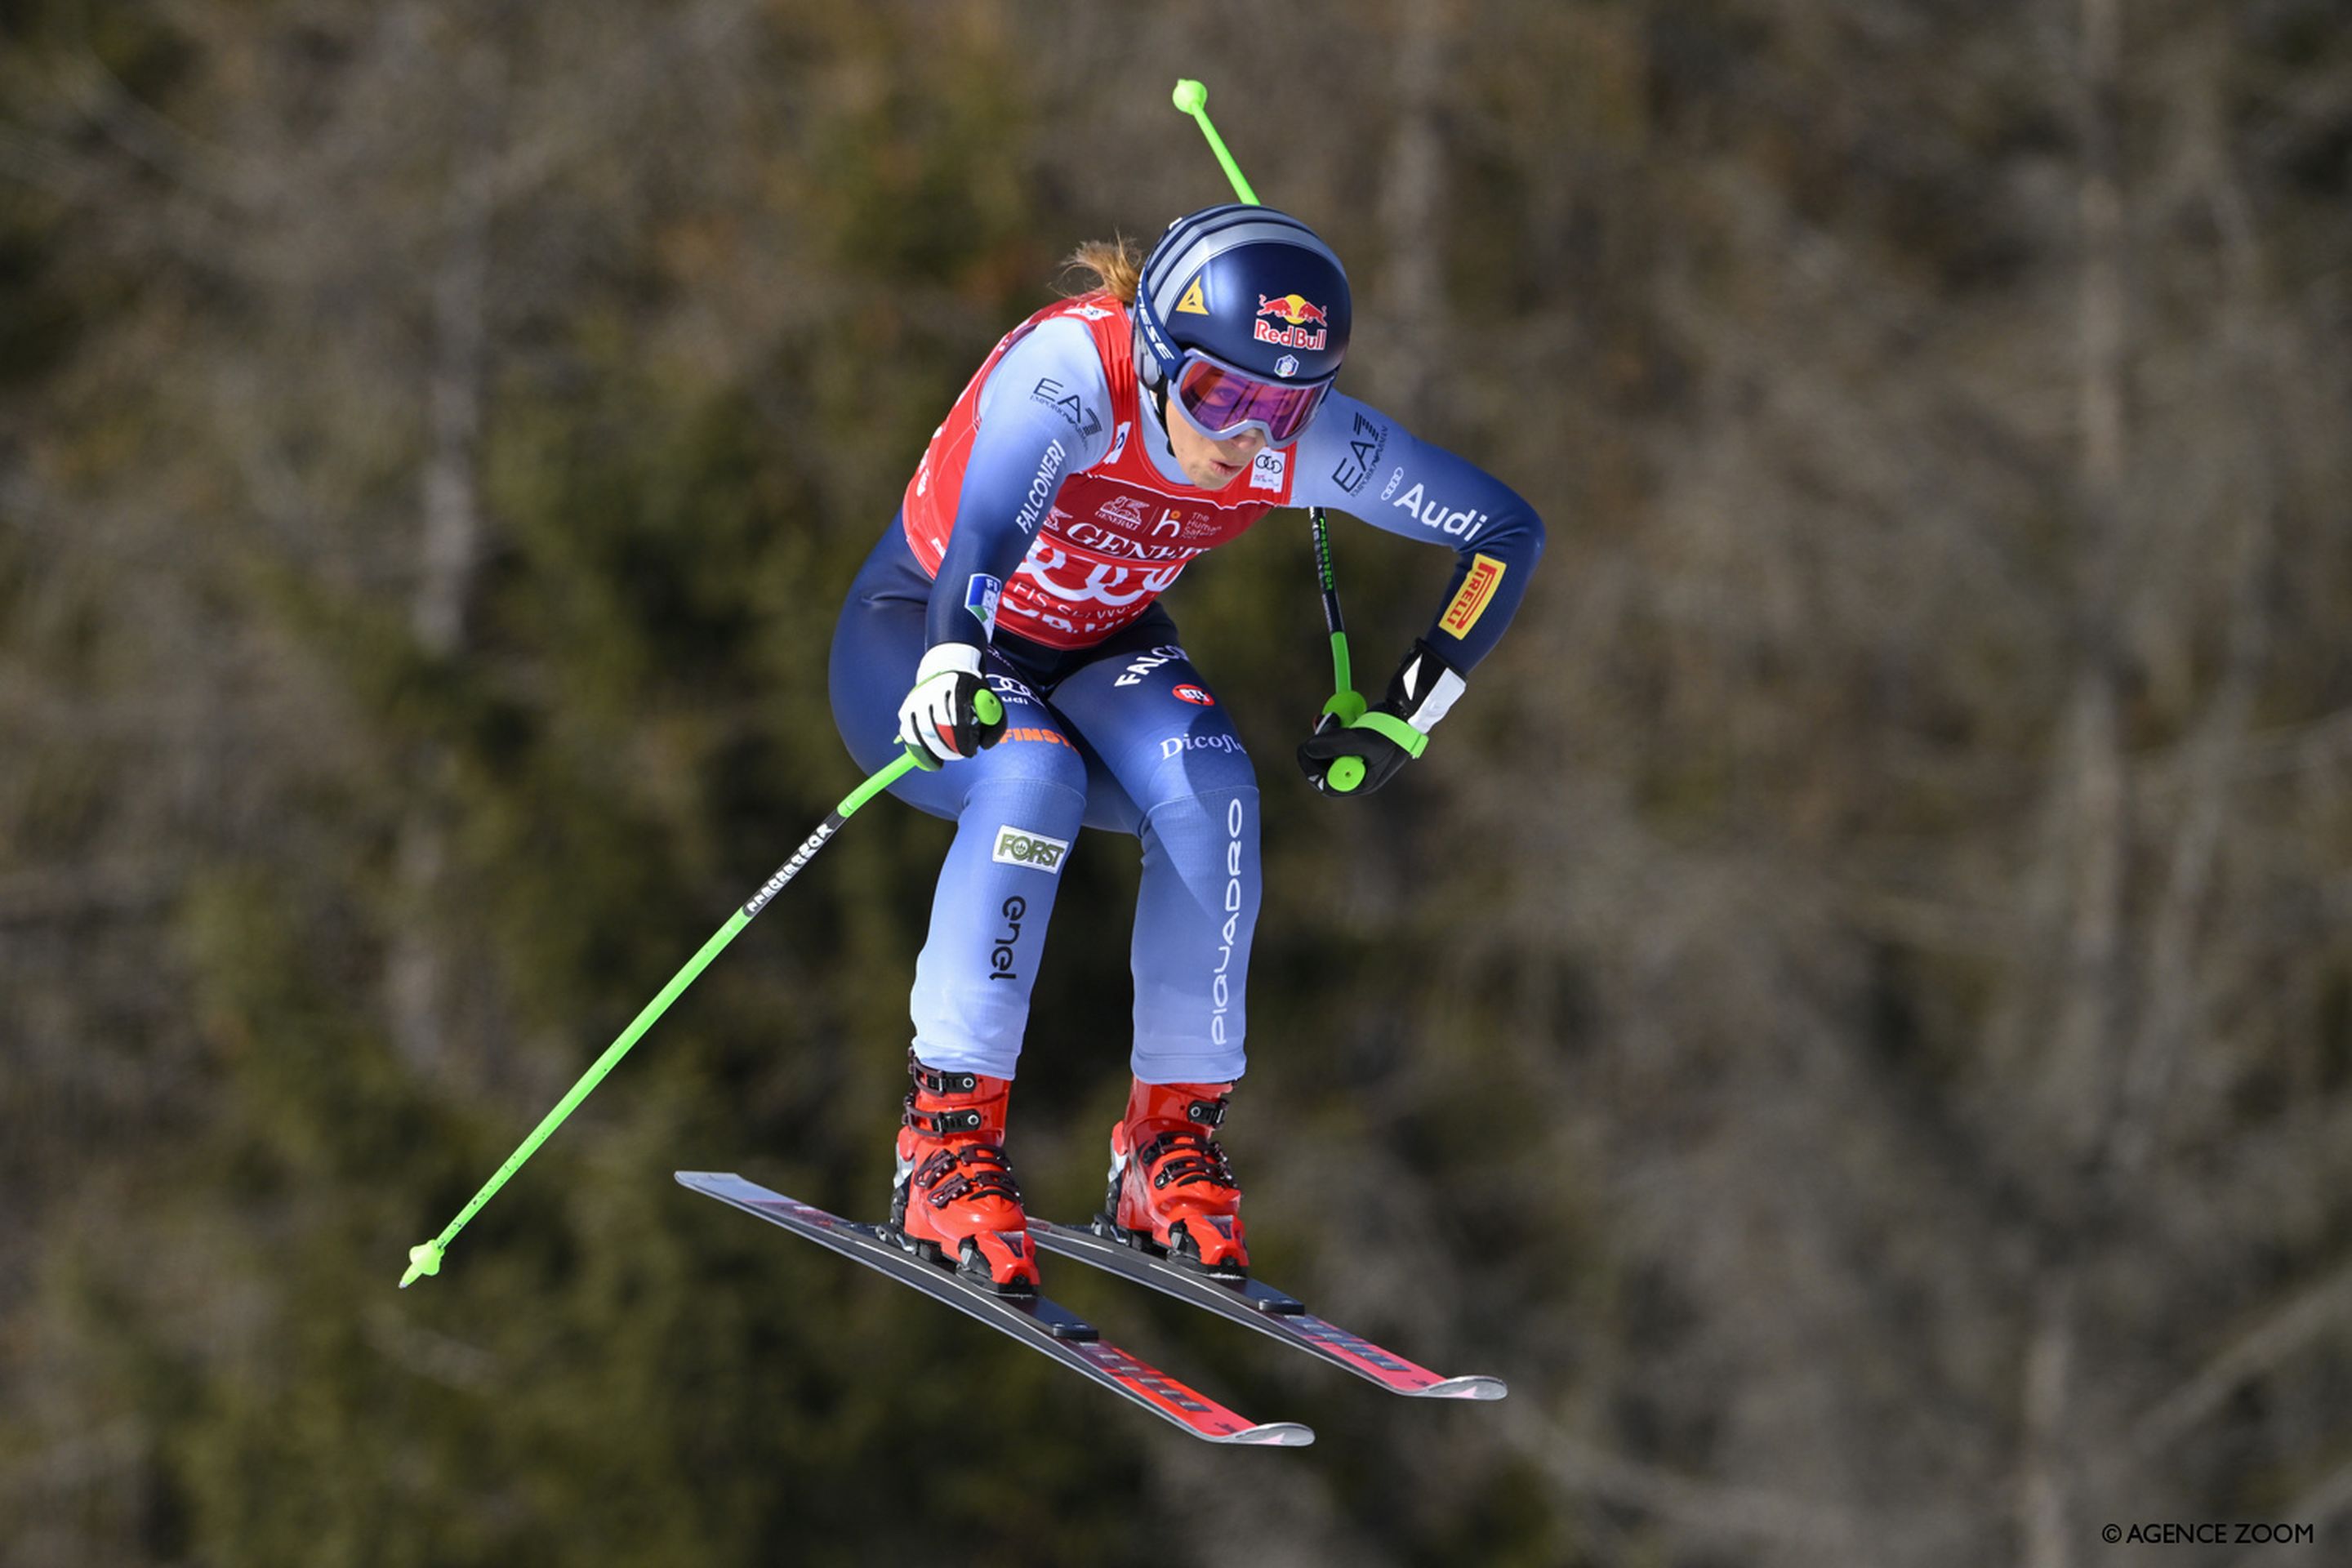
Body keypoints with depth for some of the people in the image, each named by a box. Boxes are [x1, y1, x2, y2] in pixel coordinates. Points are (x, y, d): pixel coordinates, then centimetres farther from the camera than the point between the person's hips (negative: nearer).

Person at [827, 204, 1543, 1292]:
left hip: (1097, 651, 4)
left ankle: (1172, 1135, -16)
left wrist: (1405, 717, -10)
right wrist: (950, 665, -69)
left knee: (1210, 786, -28)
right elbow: (989, 519, -51)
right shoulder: (1075, 373, -34)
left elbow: (1506, 531, -9)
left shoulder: (1302, 440, -21)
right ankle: (947, 1142, -28)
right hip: (924, 632, -4)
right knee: (1031, 778, -36)